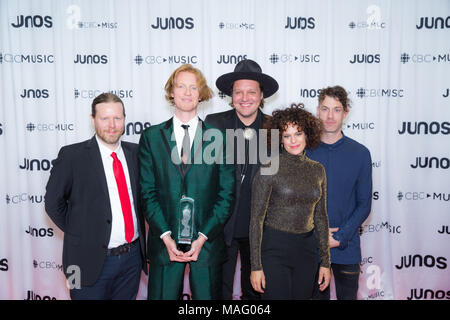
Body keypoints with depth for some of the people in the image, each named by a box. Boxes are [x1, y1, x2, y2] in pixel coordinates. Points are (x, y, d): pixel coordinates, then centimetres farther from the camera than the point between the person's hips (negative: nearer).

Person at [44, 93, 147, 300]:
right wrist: (79, 234, -3)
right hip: (91, 261, -4)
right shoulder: (72, 155, -8)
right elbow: (53, 202, -3)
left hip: (132, 258, 4)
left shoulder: (135, 152, 4)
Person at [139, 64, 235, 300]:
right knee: (162, 296, 8)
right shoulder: (151, 137, 5)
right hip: (164, 243, 1)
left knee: (208, 295, 8)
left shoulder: (218, 138, 2)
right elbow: (147, 192, 1)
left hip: (207, 242, 0)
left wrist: (203, 236, -9)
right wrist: (166, 236, -9)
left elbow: (227, 194, -1)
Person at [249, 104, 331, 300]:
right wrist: (255, 266, -11)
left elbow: (320, 216, 11)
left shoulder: (317, 170, 5)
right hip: (274, 248, -4)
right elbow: (256, 218, -9)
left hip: (306, 250, 5)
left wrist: (325, 261, 10)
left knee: (303, 296, 12)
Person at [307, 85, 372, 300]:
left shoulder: (360, 153, -2)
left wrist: (340, 237, -12)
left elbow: (364, 204, -1)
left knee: (347, 296, 13)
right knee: (317, 295, 15)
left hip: (346, 248, 0)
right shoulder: (304, 150, -2)